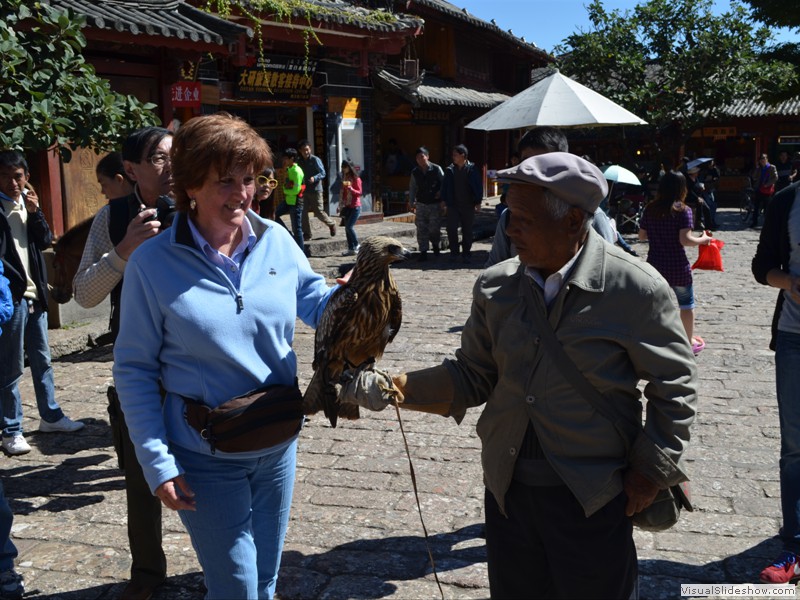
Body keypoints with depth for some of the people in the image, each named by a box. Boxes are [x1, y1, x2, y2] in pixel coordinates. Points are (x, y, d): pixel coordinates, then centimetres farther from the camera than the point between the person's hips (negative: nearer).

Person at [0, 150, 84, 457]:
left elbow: (44, 241, 4)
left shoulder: (27, 202, 11)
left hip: (34, 293, 6)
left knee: (42, 359, 16)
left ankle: (50, 415, 28)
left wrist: (35, 212, -9)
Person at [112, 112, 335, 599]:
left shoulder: (277, 241, -5)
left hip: (279, 445, 4)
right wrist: (157, 462, -12)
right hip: (206, 460, -3)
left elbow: (314, 300, 9)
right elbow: (135, 370, -8)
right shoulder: (152, 263, -13)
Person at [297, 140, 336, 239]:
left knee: (319, 212, -1)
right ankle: (307, 234, 8)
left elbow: (323, 173, -10)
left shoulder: (315, 160, -7)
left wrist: (314, 178, -28)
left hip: (316, 190, -5)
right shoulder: (299, 161, 8)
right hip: (304, 190, 5)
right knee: (303, 212, -1)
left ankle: (331, 224, 25)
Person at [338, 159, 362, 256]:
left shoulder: (356, 179, -9)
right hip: (347, 207, 7)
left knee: (349, 226, -15)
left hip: (355, 207, -7)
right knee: (347, 228, 4)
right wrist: (341, 205, 17)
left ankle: (357, 245, 3)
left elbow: (359, 193, -11)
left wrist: (351, 189, -28)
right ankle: (351, 249, 8)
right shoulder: (344, 178, 11)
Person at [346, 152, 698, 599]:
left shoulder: (636, 289, -13)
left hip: (594, 501, -4)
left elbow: (674, 385, -4)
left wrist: (652, 470, -7)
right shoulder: (495, 286, -1)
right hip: (508, 491, 4)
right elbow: (474, 376, 4)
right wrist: (400, 389, -9)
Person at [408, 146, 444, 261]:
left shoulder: (436, 169, -5)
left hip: (435, 204, -2)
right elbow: (412, 188, 10)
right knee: (421, 229, -1)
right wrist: (411, 203, 8)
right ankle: (423, 252, 5)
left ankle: (435, 244, 30)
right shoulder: (415, 172, 5)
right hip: (421, 204, 3)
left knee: (434, 228, -1)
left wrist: (440, 193, -7)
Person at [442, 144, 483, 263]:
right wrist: (444, 200, 3)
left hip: (468, 205, -2)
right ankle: (454, 252, 11)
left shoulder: (472, 169, -5)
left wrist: (478, 201, -5)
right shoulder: (450, 169, 4)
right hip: (453, 204, 2)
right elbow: (445, 186, 9)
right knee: (451, 228, -2)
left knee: (467, 230, 6)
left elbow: (478, 186, -2)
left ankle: (466, 253, 16)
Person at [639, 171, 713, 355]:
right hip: (677, 266, -3)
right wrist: (703, 239, -3)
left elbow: (642, 236, 5)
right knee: (686, 303, 15)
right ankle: (690, 341, 26)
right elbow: (685, 240, -20)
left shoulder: (649, 209, 0)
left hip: (655, 265, 3)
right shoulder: (683, 210, -13)